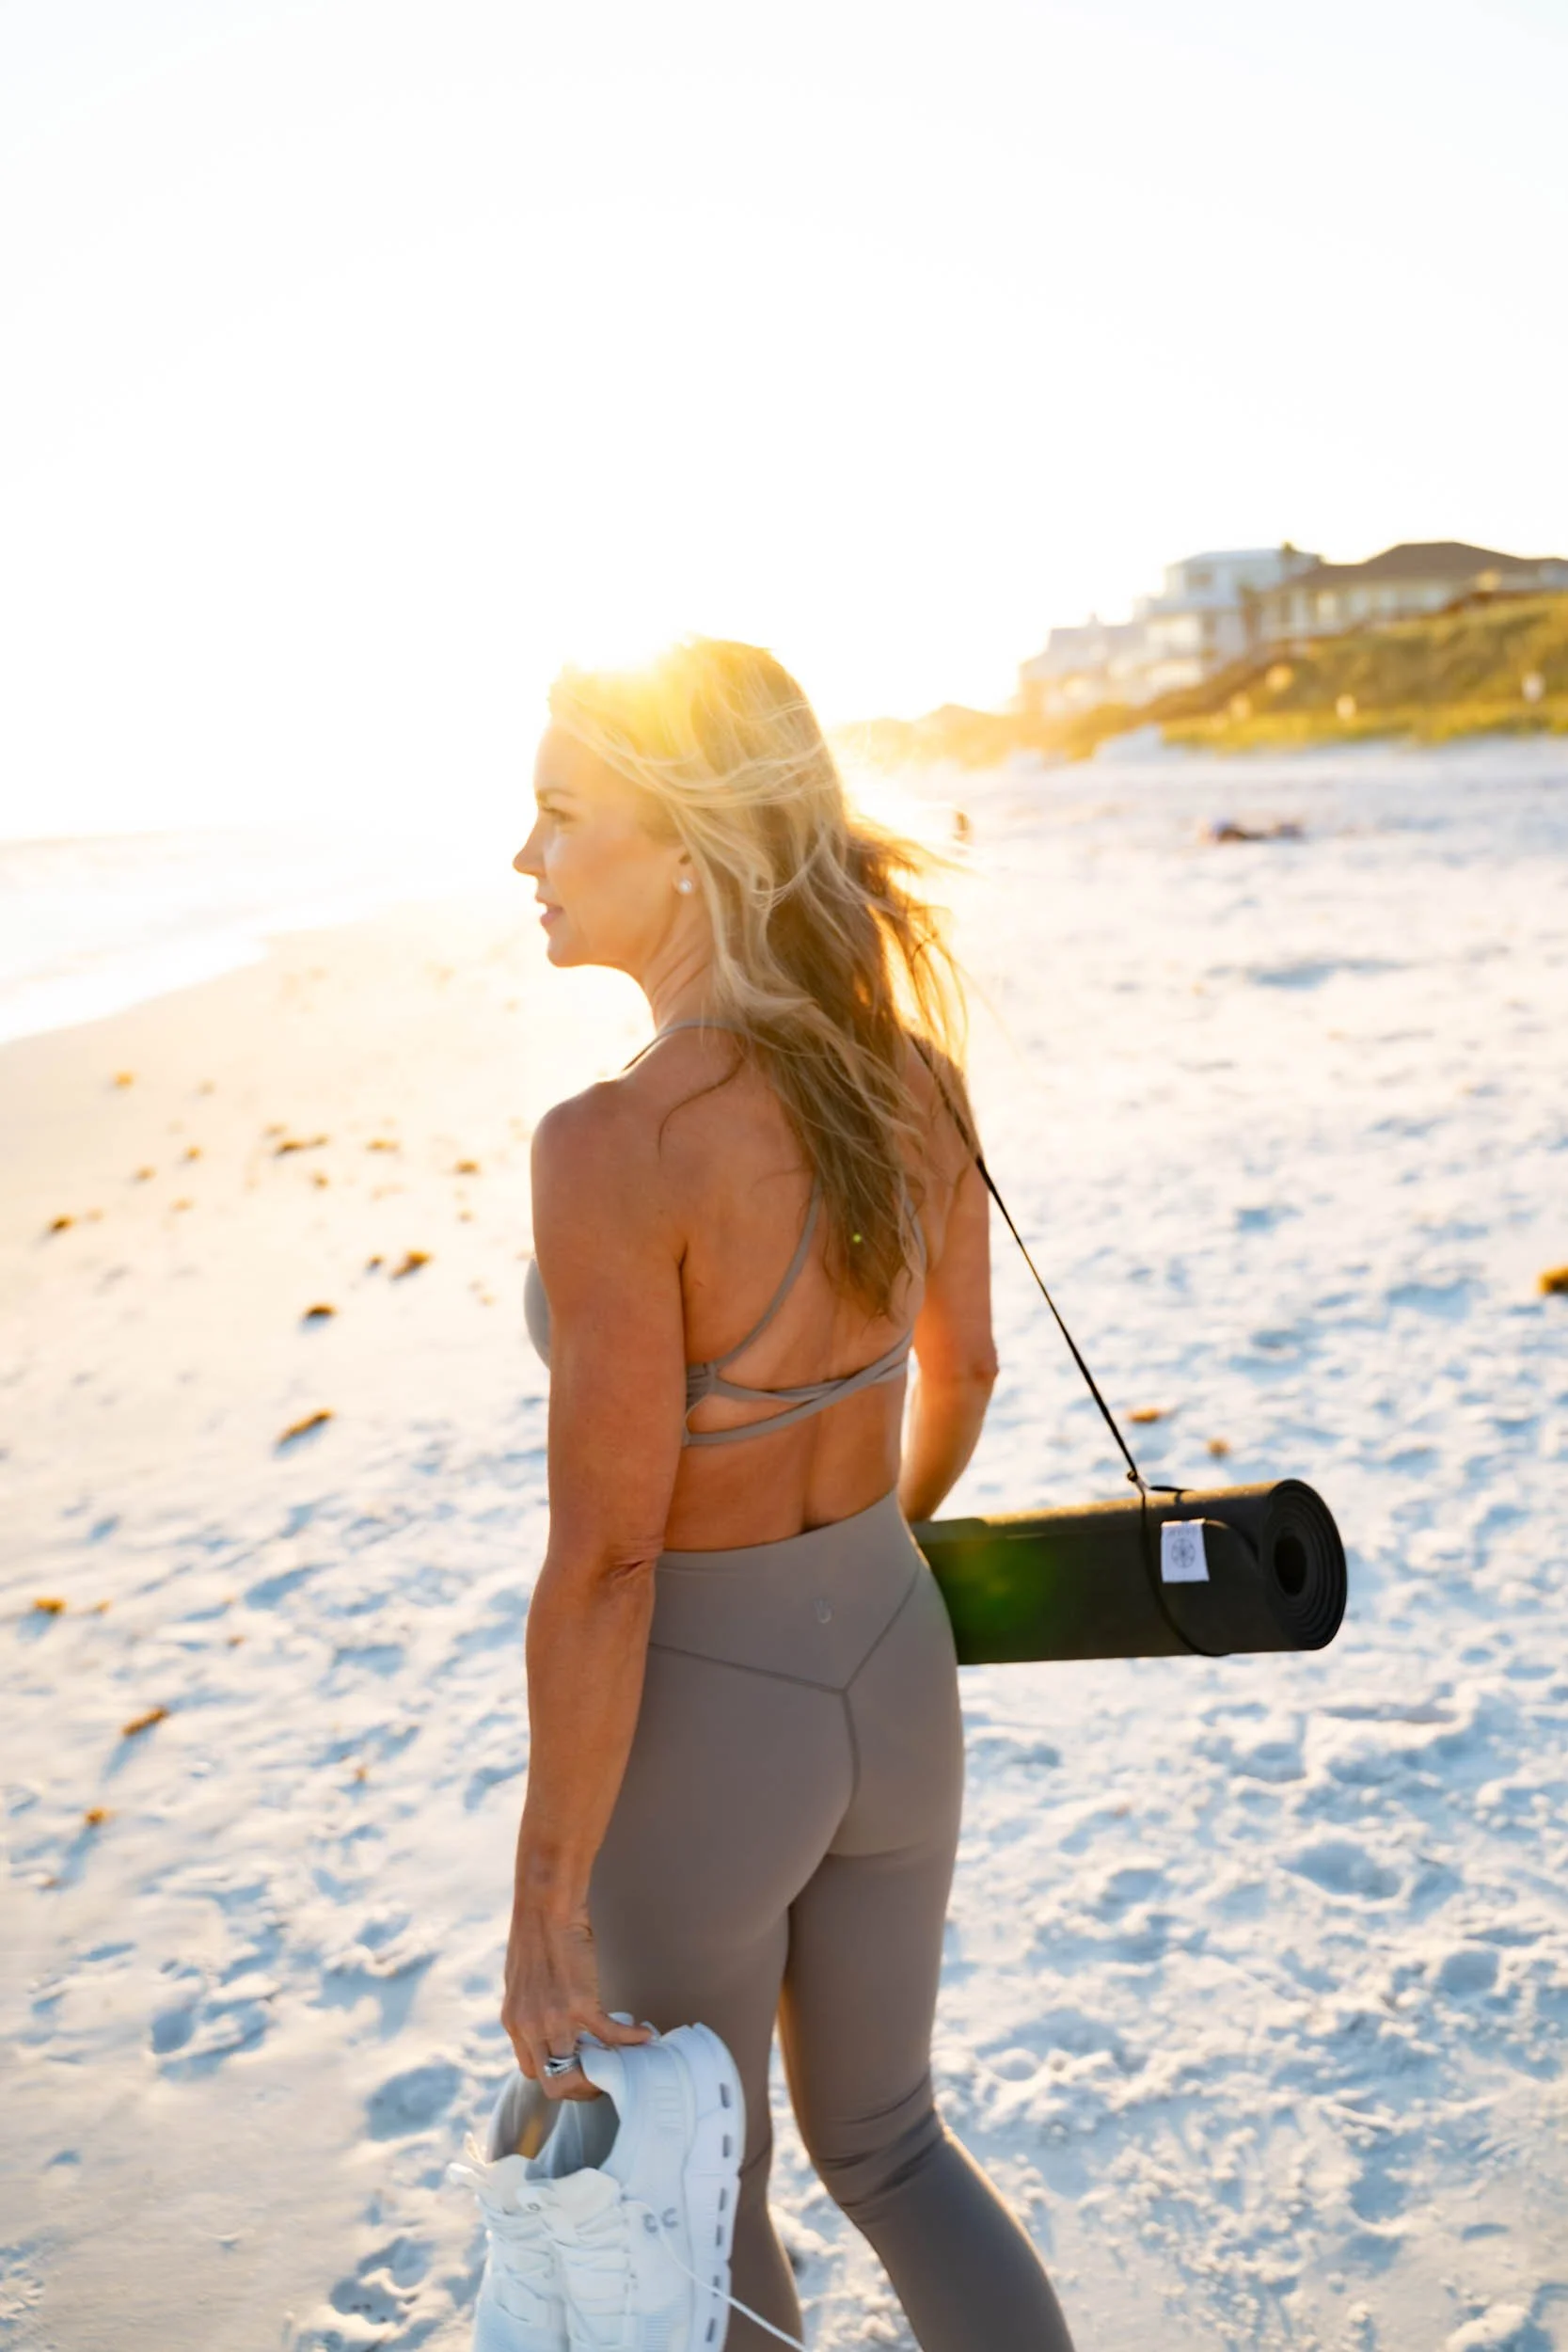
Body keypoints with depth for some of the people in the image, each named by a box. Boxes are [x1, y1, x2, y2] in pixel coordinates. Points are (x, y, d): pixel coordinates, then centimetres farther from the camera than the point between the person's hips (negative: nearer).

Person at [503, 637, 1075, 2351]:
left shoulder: (616, 1147, -29)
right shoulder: (911, 1070, -8)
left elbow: (601, 1565, -25)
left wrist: (541, 1914, -14)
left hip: (695, 1725, -6)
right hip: (891, 1677, 6)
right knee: (882, 2142, 30)